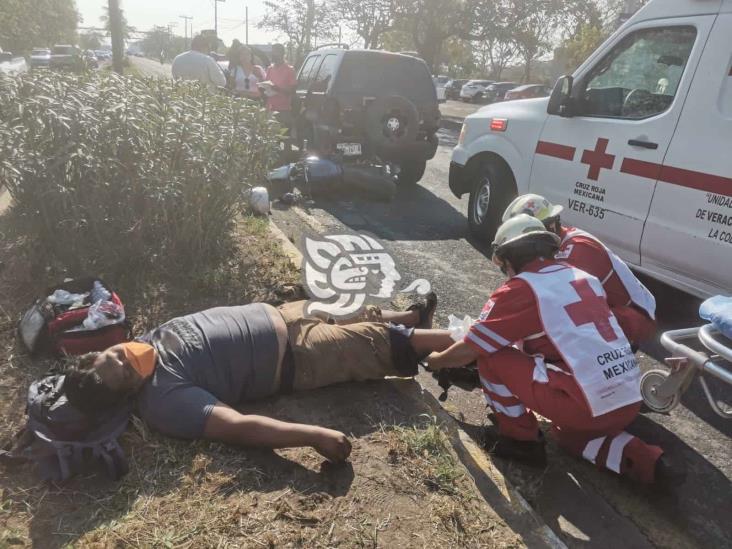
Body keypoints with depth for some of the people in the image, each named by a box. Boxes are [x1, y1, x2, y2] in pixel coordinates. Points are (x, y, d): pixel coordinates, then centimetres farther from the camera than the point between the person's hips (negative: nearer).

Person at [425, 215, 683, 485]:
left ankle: (521, 439, 11)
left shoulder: (519, 289, -7)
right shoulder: (585, 277, 14)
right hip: (630, 403, 8)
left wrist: (436, 360, 20)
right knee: (568, 432, 36)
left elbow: (470, 350, 0)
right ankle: (645, 460, 16)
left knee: (491, 357, 0)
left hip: (587, 405, -8)